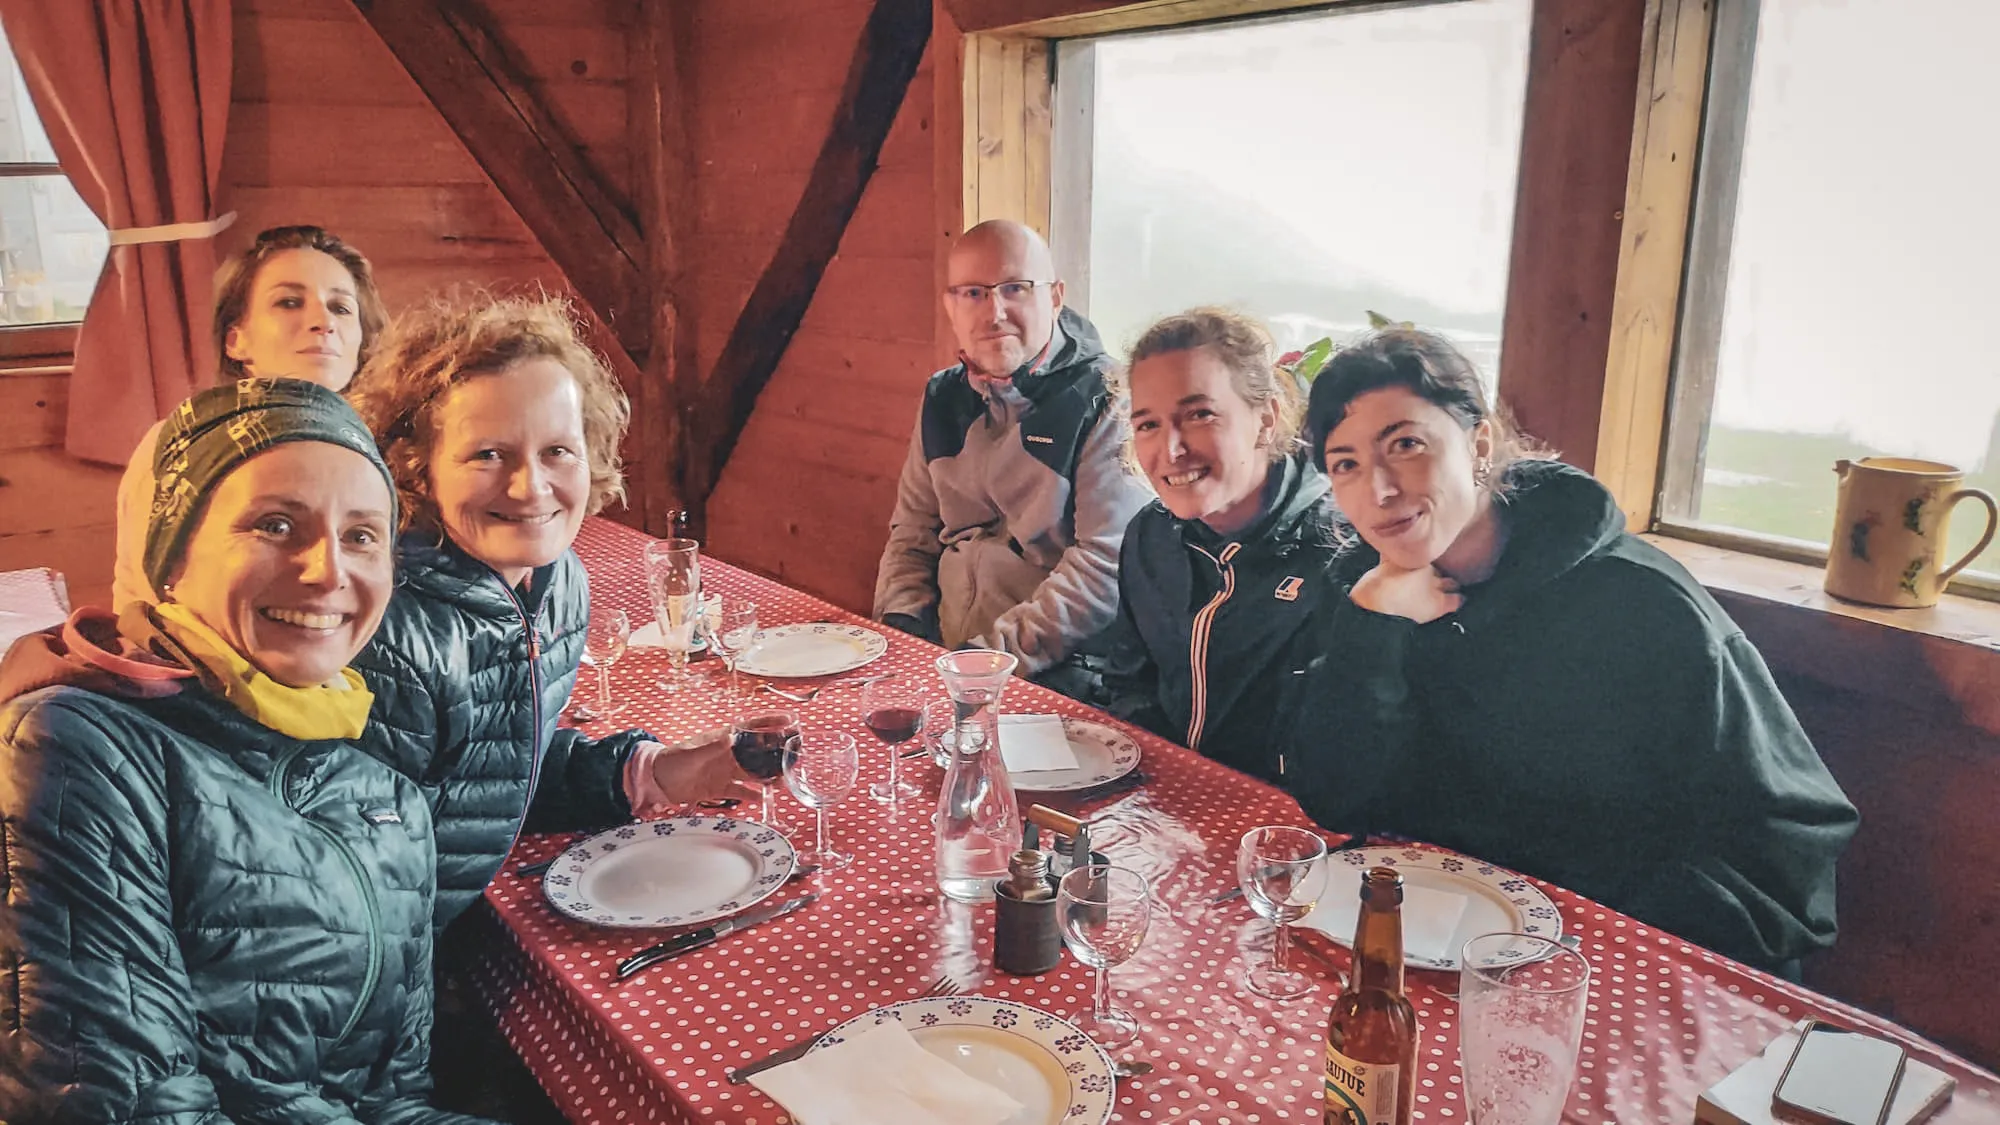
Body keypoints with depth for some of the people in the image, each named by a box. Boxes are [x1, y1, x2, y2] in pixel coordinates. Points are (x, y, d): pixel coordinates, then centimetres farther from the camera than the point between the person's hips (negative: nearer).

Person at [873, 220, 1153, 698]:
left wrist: (990, 656, -19)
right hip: (938, 666, 6)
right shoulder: (943, 398, 13)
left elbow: (1107, 568, -15)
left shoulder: (1104, 403, -7)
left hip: (1056, 674, -5)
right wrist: (898, 624, 3)